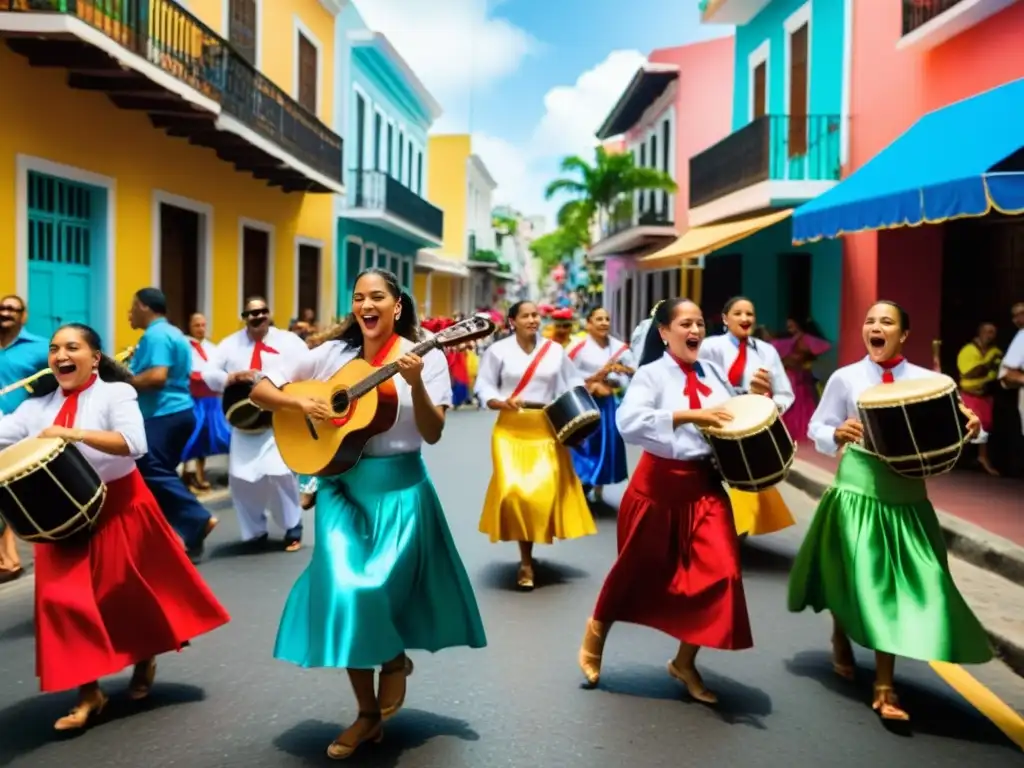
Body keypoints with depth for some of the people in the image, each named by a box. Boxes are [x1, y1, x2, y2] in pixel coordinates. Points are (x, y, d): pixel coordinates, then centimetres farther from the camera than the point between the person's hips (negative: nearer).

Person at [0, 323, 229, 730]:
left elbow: (134, 443, -25)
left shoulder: (115, 393, -9)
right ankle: (88, 692, 10)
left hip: (119, 508, -4)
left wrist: (74, 434, -32)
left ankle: (146, 660, 37)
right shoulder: (36, 406, 6)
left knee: (130, 590, 9)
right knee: (64, 598, -3)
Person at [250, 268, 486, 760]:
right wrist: (302, 403, -12)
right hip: (342, 484, 3)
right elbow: (260, 391, 6)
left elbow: (432, 434, -10)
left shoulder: (425, 356, -3)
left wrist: (415, 384, -25)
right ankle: (368, 713, 14)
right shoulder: (332, 354, 4)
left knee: (374, 587, -15)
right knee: (343, 591, -6)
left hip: (400, 487, -2)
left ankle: (394, 658, 22)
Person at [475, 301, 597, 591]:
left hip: (546, 429, 2)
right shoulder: (498, 350, -2)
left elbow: (573, 381, 12)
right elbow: (484, 387, 0)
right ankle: (526, 560, 7)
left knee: (546, 492, -1)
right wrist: (501, 403, -17)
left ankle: (527, 557, 19)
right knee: (516, 492, -9)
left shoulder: (555, 350, 5)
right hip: (511, 430, -2)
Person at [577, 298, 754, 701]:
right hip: (661, 483, -5)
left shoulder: (713, 372, 7)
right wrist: (689, 415, -31)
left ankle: (685, 662, 17)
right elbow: (629, 423, -27)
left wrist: (758, 398, -5)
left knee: (718, 571, -4)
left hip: (706, 484, 5)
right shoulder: (651, 375, -10)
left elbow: (735, 418, 14)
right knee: (641, 570, 10)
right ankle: (594, 636, 36)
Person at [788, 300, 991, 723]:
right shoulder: (845, 378, 0)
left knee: (898, 584, -1)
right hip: (857, 489, -1)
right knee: (853, 577, 5)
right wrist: (838, 435, -17)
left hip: (907, 495, 1)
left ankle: (884, 686, 7)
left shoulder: (928, 381, 2)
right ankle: (841, 637, 39)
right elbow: (817, 428, 4)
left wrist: (970, 426, -16)